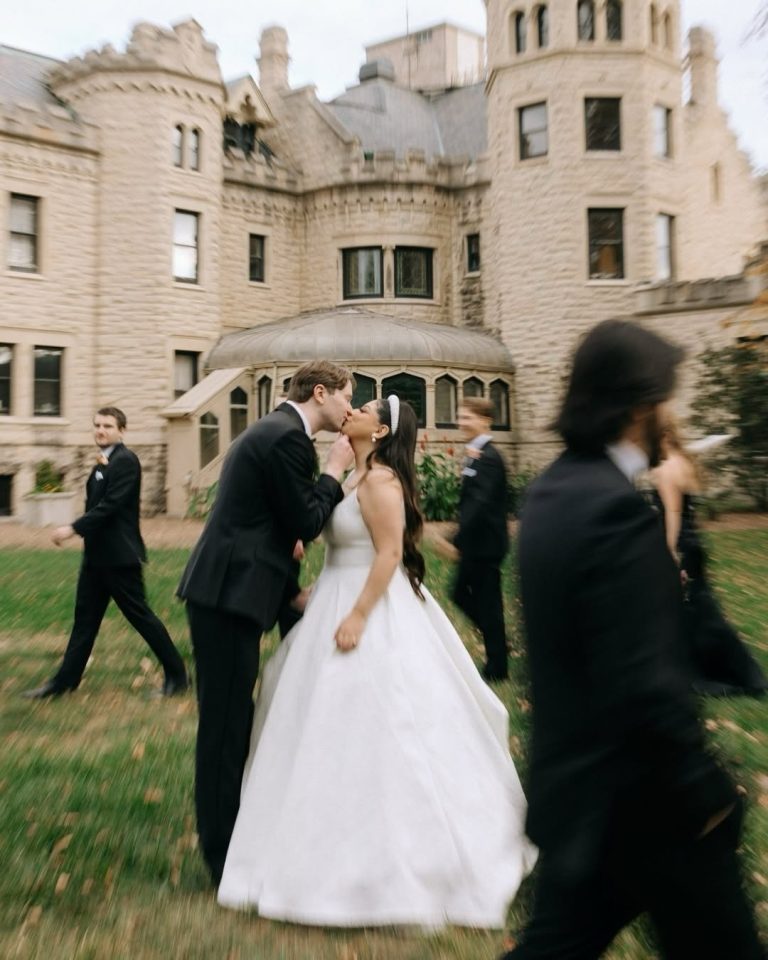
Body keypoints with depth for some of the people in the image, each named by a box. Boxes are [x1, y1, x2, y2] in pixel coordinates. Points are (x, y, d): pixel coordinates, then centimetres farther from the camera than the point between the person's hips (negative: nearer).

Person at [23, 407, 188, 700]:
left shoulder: (126, 460, -14)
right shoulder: (103, 462, 16)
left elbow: (110, 504, -22)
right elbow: (96, 501, 13)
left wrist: (73, 528, -21)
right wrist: (98, 470, -2)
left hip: (119, 555, -9)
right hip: (97, 554, 9)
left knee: (139, 615, -2)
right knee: (85, 617, 15)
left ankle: (177, 674, 9)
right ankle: (65, 680, 25)